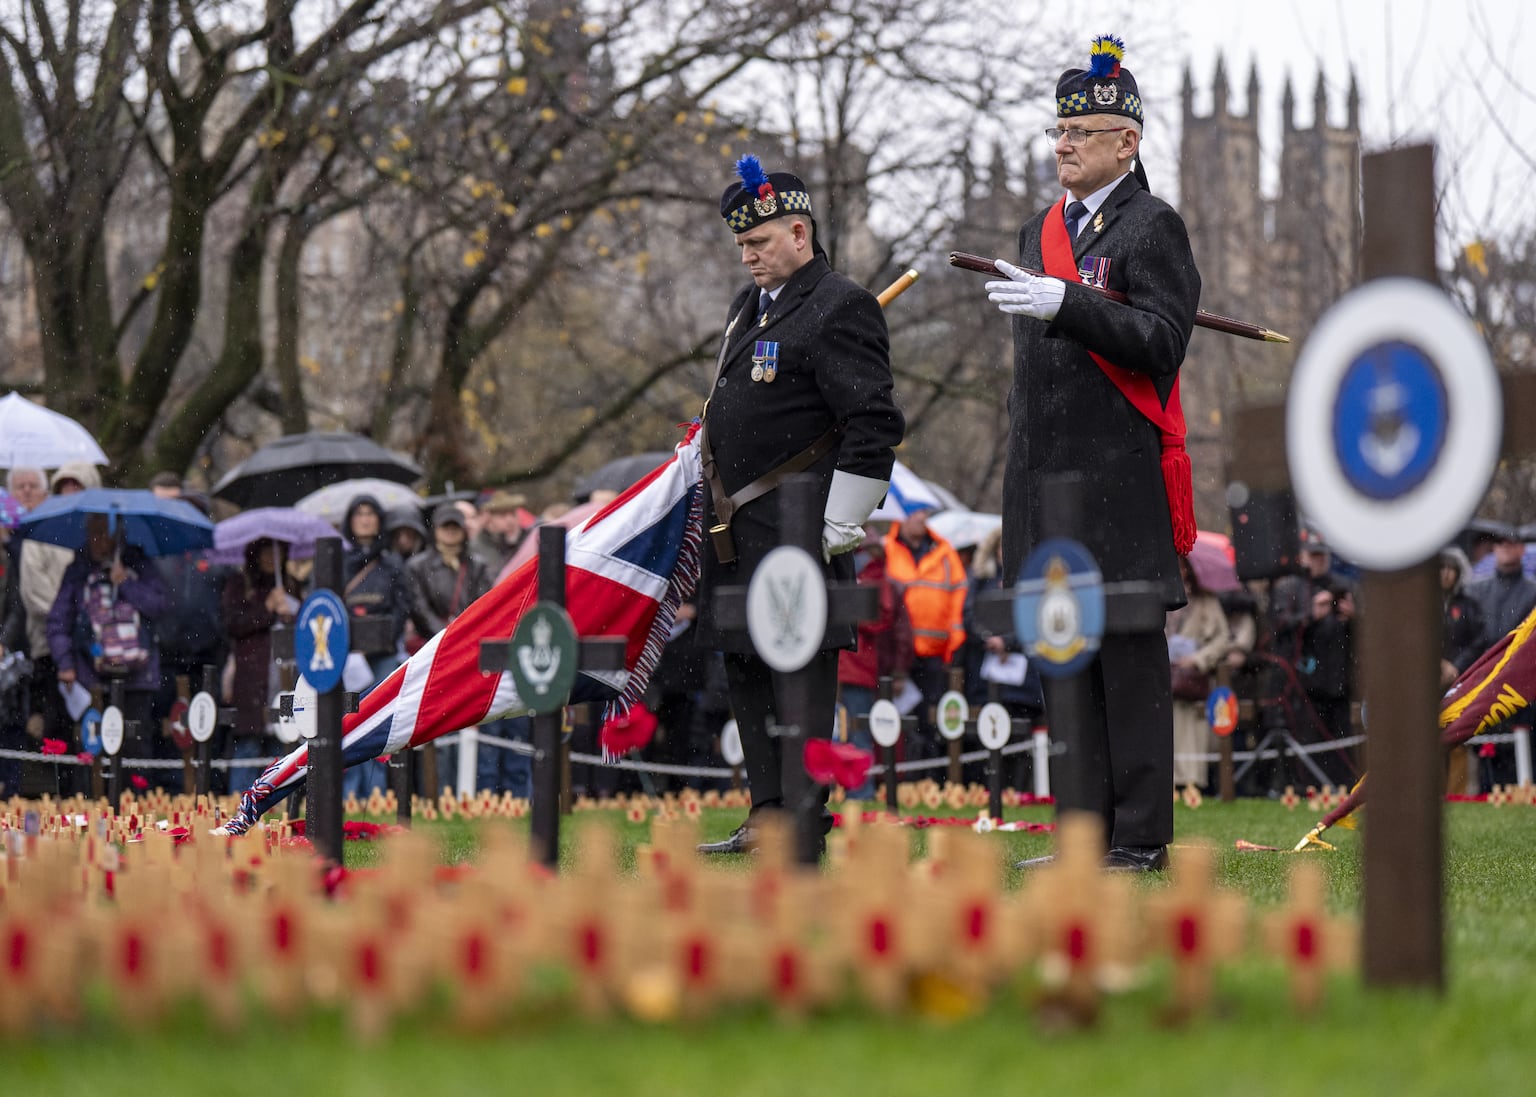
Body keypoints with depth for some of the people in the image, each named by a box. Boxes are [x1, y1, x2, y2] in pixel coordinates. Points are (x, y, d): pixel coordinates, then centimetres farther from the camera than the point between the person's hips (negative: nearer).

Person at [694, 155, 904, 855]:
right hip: (736, 531, 9)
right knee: (745, 669, 11)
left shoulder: (841, 309, -11)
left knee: (799, 671, -7)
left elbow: (873, 427, -16)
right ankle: (767, 817, 17)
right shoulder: (750, 306, 17)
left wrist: (836, 528, -17)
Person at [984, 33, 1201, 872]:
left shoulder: (1153, 227, -4)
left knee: (1129, 657, -6)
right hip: (1047, 481, 8)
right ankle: (1088, 833, 13)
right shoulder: (1041, 231, 18)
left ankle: (1142, 839, -2)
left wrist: (1067, 305, -25)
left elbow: (1161, 341, -15)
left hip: (1121, 482, -7)